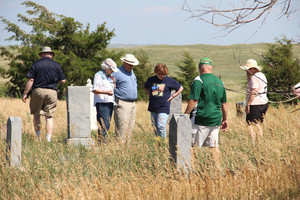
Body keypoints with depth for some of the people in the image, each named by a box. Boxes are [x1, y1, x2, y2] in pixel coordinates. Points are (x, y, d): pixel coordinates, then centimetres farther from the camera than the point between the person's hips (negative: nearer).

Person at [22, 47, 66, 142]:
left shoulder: (36, 64, 1)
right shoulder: (56, 65, 5)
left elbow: (30, 80, -4)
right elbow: (63, 81, 5)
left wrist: (25, 93, 0)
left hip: (38, 91, -1)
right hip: (51, 92, 1)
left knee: (36, 115, 12)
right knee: (49, 116, 4)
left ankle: (38, 138, 13)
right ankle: (48, 139, -3)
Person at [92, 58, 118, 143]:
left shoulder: (110, 76, 21)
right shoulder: (99, 75, -3)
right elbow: (95, 90, -10)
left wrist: (113, 81, 10)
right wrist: (106, 92, -23)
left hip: (110, 102, 8)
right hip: (102, 103, -8)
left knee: (107, 123, 5)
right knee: (103, 123, -15)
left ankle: (104, 139, 7)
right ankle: (101, 140, -16)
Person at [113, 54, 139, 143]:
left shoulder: (131, 72, 18)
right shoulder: (117, 72, -8)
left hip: (132, 104, 8)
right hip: (122, 104, -8)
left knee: (130, 126, 8)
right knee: (122, 126, -12)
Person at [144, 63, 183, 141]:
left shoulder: (169, 80, -3)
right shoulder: (151, 80, 6)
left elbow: (180, 88, 9)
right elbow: (145, 88, 27)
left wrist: (172, 96, 1)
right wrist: (150, 95, 11)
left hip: (163, 108, -4)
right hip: (153, 108, 4)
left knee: (161, 126, -15)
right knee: (155, 127, 8)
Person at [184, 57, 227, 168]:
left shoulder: (199, 80, -8)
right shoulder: (219, 82, 13)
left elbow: (193, 101, -14)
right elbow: (224, 103, 18)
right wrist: (225, 119, 26)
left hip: (202, 118, -6)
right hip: (216, 119, 6)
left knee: (193, 146, -5)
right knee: (214, 146, 11)